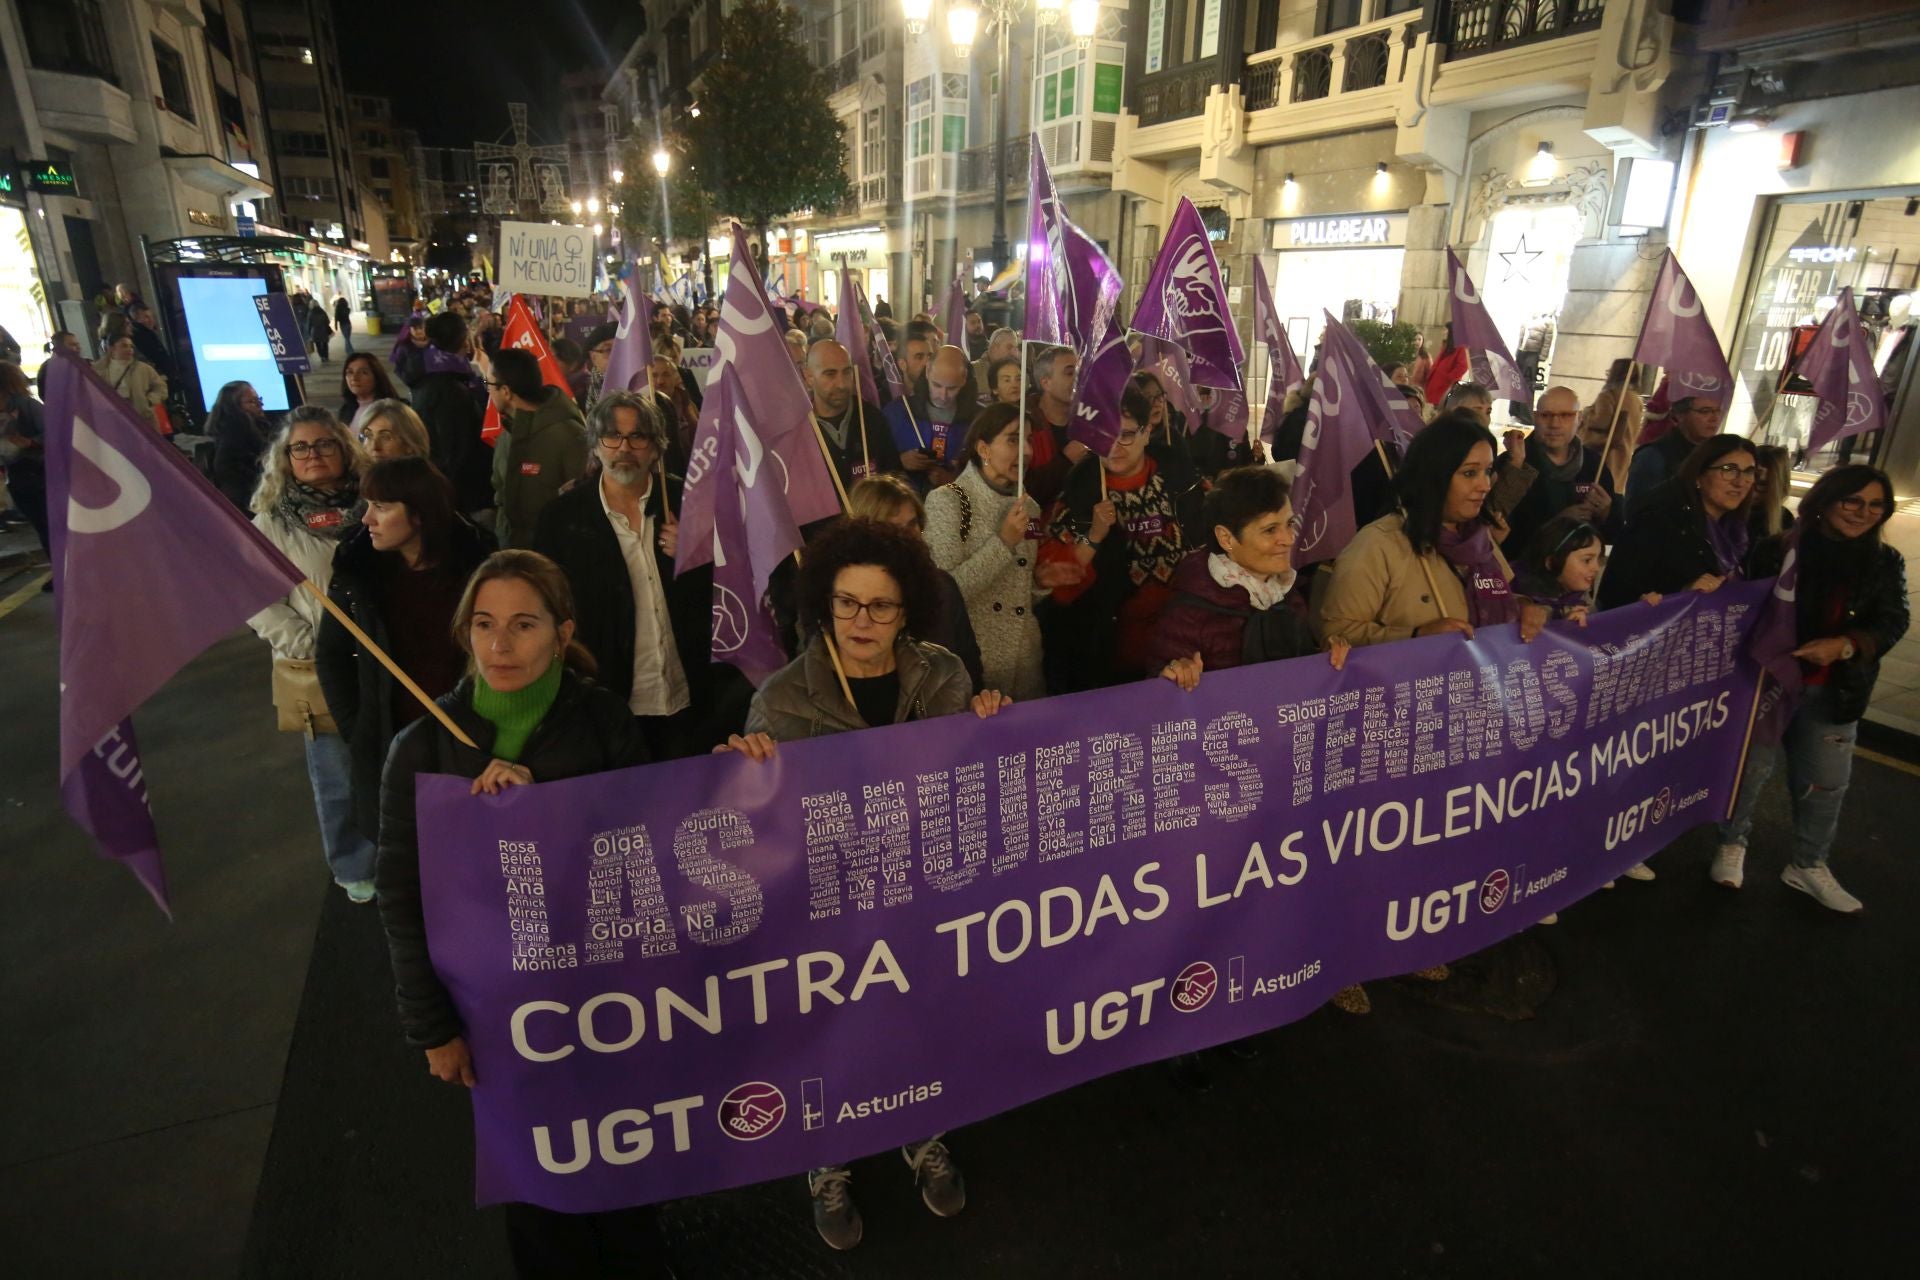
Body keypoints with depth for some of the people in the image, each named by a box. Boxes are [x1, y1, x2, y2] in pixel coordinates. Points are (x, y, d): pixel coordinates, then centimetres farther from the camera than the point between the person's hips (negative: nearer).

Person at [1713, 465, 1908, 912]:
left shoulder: (1885, 564, 2)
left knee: (1826, 781, 13)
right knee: (1752, 768, 7)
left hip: (1834, 692, 4)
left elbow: (1892, 623, -6)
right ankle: (1732, 845, 27)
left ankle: (1809, 866, 30)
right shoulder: (1778, 550, -9)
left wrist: (1843, 645, -23)